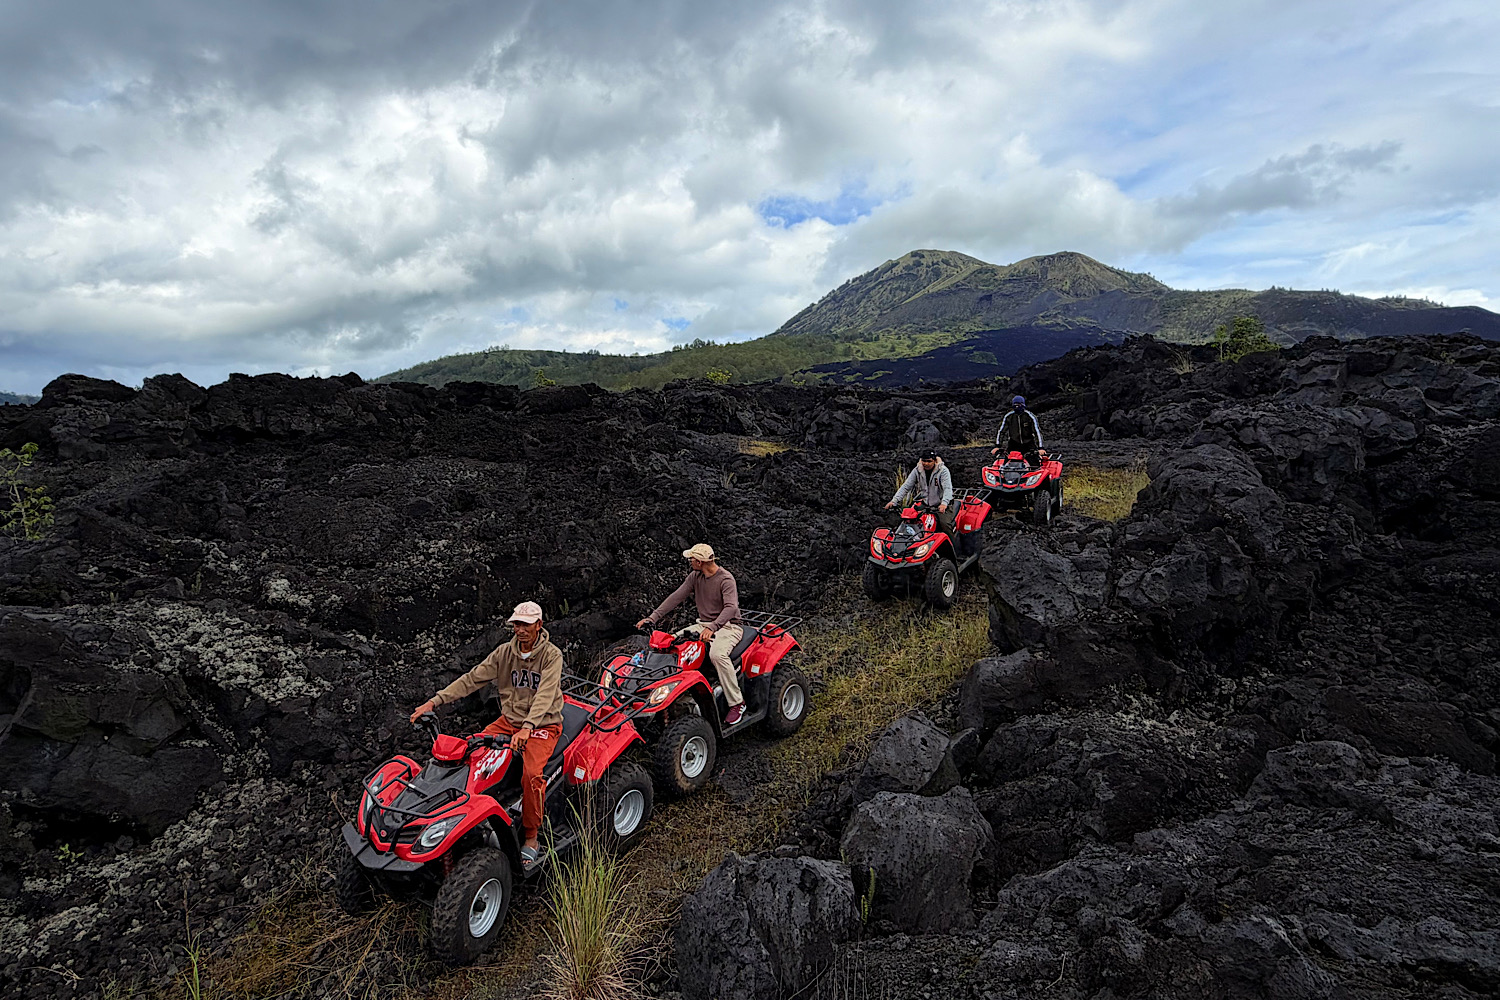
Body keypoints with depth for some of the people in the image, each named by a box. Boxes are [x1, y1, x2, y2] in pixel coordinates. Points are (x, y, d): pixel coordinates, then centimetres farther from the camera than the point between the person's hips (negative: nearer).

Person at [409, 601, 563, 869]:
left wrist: (527, 728, -41)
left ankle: (532, 836, -8)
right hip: (509, 720, 6)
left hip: (542, 725, -5)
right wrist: (435, 701, -12)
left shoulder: (552, 655, -13)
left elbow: (545, 695, -27)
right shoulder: (504, 652, 2)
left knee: (531, 773, -28)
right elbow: (472, 679, -2)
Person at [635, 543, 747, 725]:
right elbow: (676, 596, 2)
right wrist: (653, 617, -7)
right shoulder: (695, 576, 5)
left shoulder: (725, 579, -17)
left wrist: (712, 627, -44)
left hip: (728, 626, -8)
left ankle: (737, 703, -23)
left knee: (717, 654, -36)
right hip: (704, 624, 8)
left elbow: (731, 607, -30)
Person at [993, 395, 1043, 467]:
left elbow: (1037, 431, -7)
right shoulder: (1008, 417, 1)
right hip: (1013, 444, 2)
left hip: (1028, 444, -2)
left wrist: (1040, 448, -14)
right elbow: (1000, 431, 3)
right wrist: (997, 446, -5)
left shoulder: (1030, 416, -6)